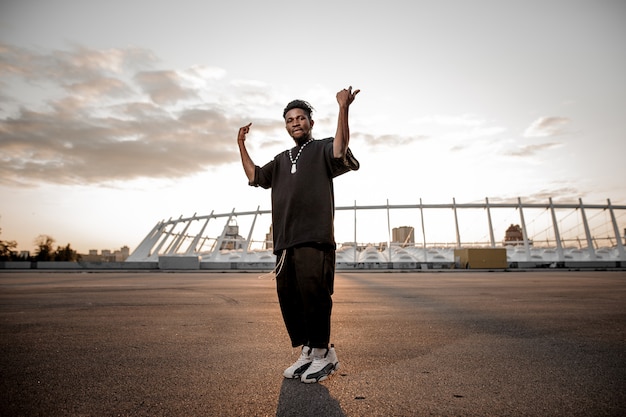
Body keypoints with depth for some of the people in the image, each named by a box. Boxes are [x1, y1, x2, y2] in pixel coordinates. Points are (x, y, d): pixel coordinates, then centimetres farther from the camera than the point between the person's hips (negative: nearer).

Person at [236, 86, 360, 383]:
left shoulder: (322, 149, 8)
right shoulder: (281, 160, 27)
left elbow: (340, 152, -13)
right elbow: (255, 176, 25)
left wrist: (343, 109, -21)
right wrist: (241, 145, 26)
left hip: (314, 237, -6)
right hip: (285, 240, 7)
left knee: (312, 293, -10)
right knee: (288, 297, 6)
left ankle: (322, 352, 8)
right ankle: (307, 353, 19)